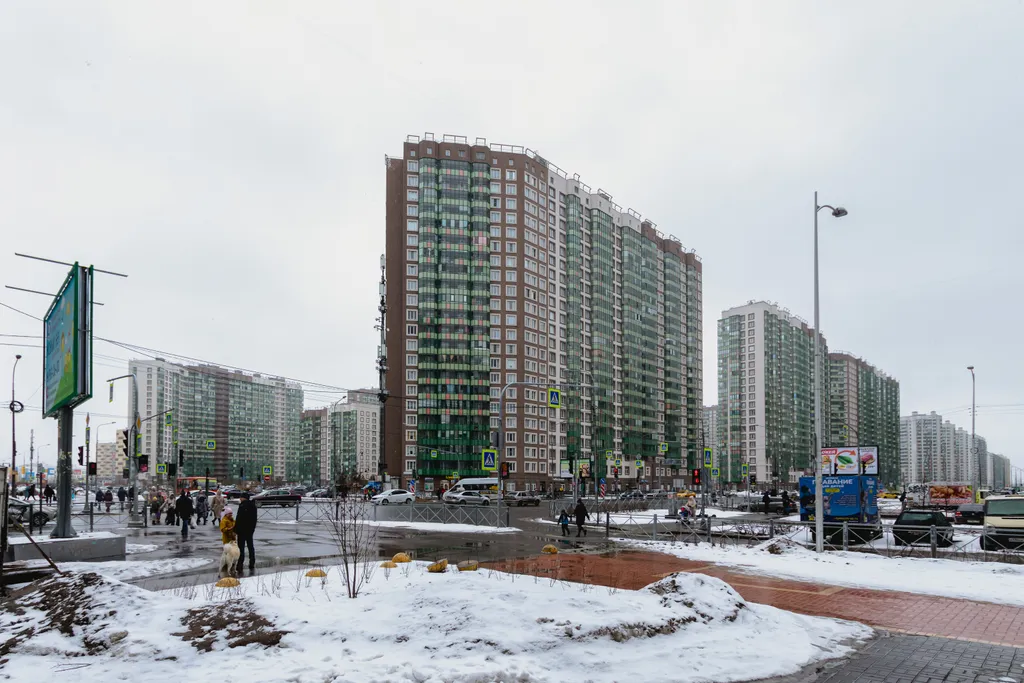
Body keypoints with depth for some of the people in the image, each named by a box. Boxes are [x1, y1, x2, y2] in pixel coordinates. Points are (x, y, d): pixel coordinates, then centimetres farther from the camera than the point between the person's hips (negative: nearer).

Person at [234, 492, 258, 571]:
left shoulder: (242, 506, -17)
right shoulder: (253, 506, 7)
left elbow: (239, 519, -20)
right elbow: (254, 519, 13)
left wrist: (235, 530, -15)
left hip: (242, 530, -7)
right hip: (250, 530, 7)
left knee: (241, 547, -2)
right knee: (250, 547, 14)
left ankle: (240, 565, -2)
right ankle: (252, 565, 19)